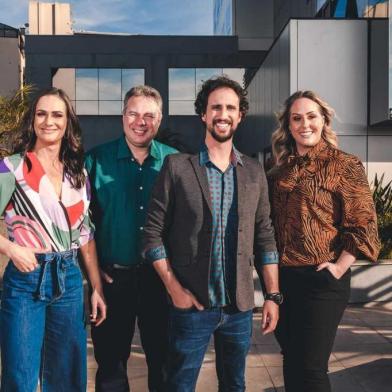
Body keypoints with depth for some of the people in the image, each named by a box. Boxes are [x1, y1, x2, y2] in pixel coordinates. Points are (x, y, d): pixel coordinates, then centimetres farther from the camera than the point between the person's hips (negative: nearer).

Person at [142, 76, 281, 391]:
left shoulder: (254, 172, 6)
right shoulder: (177, 167, -5)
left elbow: (265, 237, 7)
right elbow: (153, 233, -5)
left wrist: (273, 296, 3)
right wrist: (174, 288, -11)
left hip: (240, 306, 4)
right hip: (191, 304, -3)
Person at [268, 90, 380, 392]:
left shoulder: (344, 164, -6)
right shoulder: (280, 170, 10)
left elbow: (363, 224, -10)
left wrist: (338, 269, -16)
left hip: (320, 280, -6)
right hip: (281, 278, 6)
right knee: (291, 361, 17)